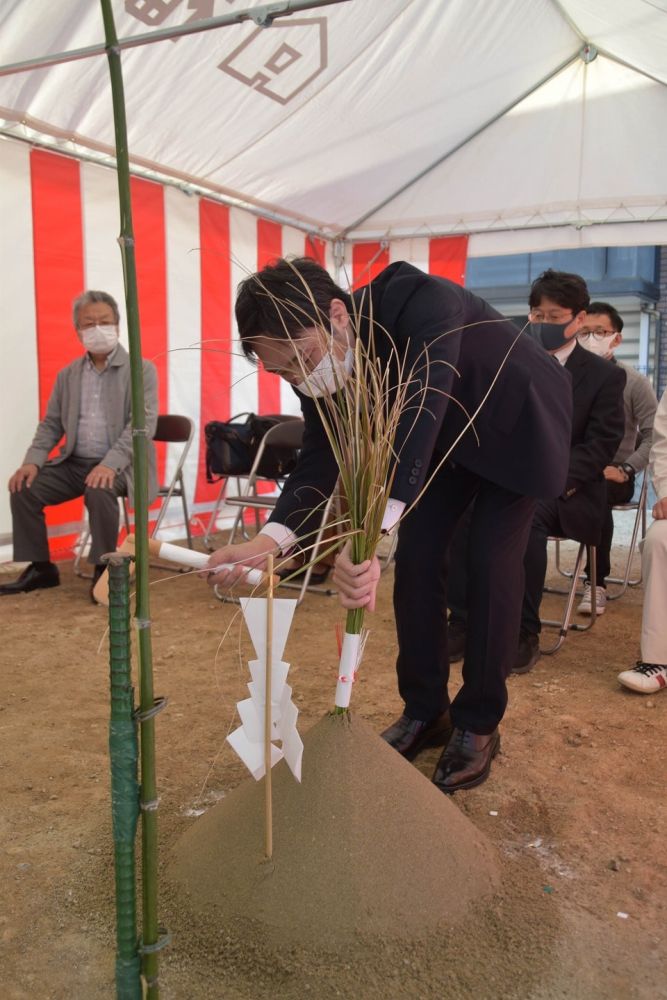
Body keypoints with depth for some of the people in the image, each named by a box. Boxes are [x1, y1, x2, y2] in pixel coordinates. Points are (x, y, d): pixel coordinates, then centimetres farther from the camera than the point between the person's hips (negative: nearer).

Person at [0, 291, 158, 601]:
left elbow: (143, 424, -15)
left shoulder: (142, 370, -4)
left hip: (120, 464, -5)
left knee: (99, 491, -35)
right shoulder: (67, 375, 13)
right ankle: (40, 568, 2)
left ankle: (104, 568, -15)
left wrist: (110, 463, -29)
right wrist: (32, 460, -7)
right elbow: (50, 424, 13)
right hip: (74, 463, 5)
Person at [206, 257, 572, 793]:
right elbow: (321, 456, -19)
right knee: (415, 557, -1)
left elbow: (421, 412, -52)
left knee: (491, 564, -11)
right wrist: (271, 538, -38)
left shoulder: (419, 300, -40)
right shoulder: (318, 362, -20)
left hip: (515, 424, -5)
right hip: (442, 438, 6)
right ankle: (424, 712, 15)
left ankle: (479, 724, 7)